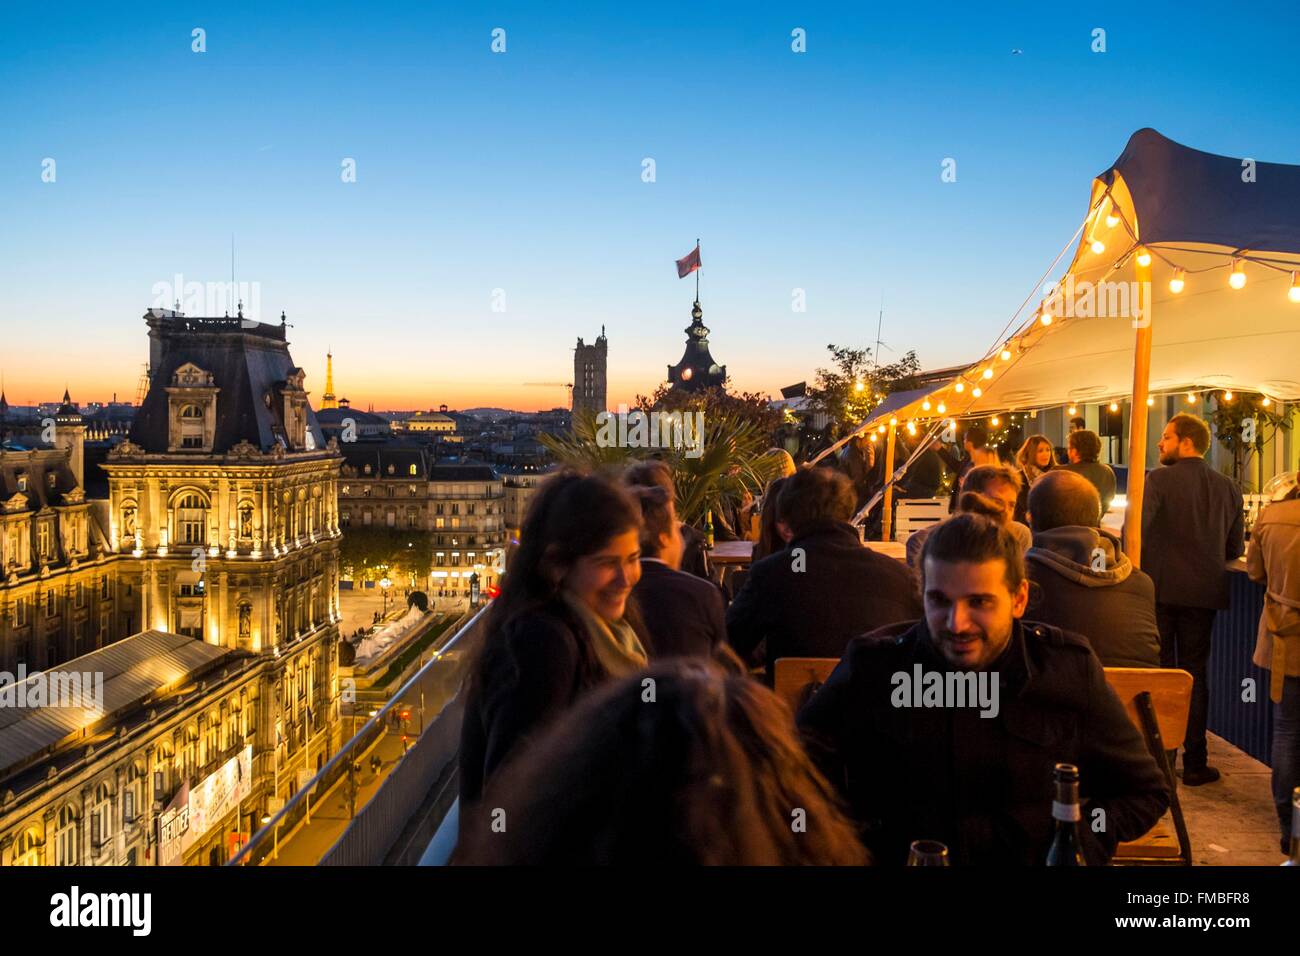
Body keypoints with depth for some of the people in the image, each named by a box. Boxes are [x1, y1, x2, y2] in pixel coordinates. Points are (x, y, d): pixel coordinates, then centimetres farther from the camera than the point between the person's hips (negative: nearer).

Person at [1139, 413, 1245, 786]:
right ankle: (1194, 763, 14)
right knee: (1195, 675, 12)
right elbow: (1235, 548, 6)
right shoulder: (1228, 488, 4)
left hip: (1158, 589, -3)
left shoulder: (1159, 479, -10)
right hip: (1202, 592, 3)